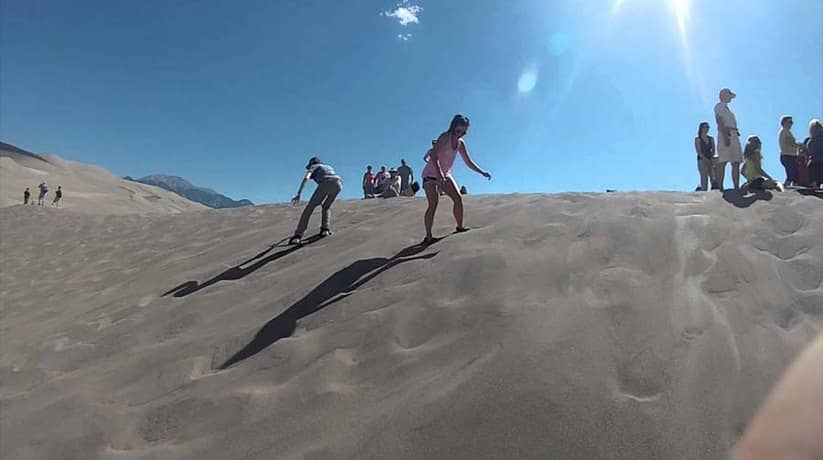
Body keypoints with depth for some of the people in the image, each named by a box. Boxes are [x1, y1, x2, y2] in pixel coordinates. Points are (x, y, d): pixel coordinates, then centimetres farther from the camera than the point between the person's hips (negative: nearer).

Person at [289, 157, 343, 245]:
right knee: (326, 207, 29)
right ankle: (325, 229, 8)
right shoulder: (329, 167, 44)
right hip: (338, 184, 5)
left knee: (310, 207, 4)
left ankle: (298, 235, -5)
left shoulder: (313, 167, 26)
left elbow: (306, 178, 5)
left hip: (326, 183, -5)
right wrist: (323, 200, 61)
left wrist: (298, 194, -5)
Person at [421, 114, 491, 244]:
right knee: (433, 203, -15)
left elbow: (468, 162, 9)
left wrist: (482, 172, -3)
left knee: (458, 198, -2)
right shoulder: (445, 137, -18)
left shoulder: (460, 143, 4)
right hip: (431, 174, -7)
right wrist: (439, 173, -43)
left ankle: (460, 227, 12)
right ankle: (428, 237, -11)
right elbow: (434, 155, -30)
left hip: (445, 175, 7)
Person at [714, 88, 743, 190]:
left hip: (733, 135, 9)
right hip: (725, 134, -9)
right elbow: (719, 121, -10)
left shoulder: (726, 107, 29)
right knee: (722, 162, -15)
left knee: (736, 162, 2)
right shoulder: (719, 106, 3)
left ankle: (737, 187, 0)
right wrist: (725, 135, -21)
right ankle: (720, 188, -19)